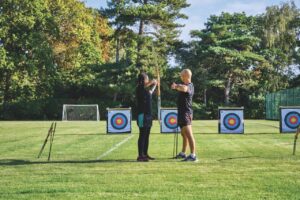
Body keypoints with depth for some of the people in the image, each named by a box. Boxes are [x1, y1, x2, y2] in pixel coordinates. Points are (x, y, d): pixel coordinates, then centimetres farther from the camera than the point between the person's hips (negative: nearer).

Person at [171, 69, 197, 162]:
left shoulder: (189, 86, -19)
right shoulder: (185, 85, 13)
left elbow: (184, 88, -39)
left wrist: (176, 86, -32)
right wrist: (176, 86, 0)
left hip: (186, 113, -11)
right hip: (182, 112, 11)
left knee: (189, 134, -16)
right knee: (184, 134, 20)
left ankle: (193, 155, -19)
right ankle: (183, 153, 33)